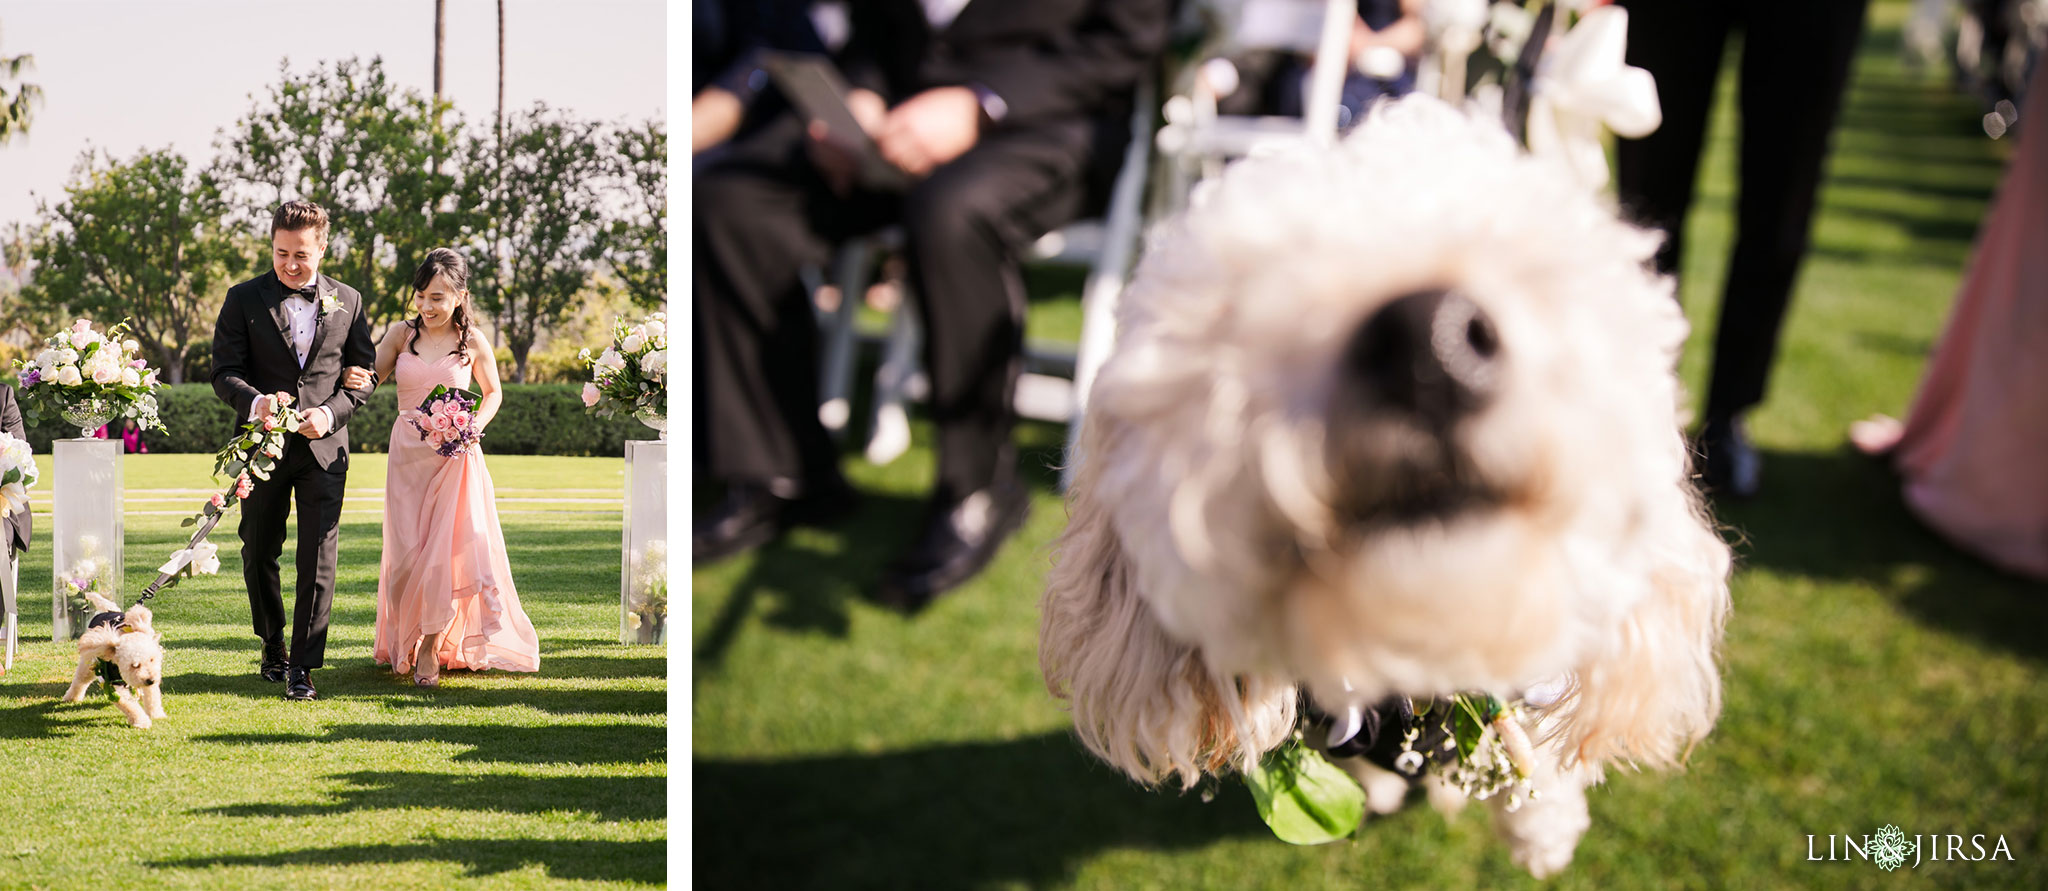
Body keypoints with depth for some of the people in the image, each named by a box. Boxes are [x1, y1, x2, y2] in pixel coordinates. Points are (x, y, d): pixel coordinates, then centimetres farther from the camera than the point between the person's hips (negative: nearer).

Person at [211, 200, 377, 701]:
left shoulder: (347, 301, 5)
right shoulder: (244, 299, 0)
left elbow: (363, 373, 7)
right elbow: (225, 373, -4)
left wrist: (332, 412, -11)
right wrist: (257, 402, -25)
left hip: (324, 449, 0)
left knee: (318, 561, -6)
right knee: (259, 554, 12)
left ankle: (302, 668, -1)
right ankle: (273, 647, 33)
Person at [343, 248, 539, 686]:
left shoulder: (473, 341, -3)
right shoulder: (401, 334, 0)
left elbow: (493, 393, 10)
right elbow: (369, 382, 3)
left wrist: (474, 427, -8)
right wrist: (357, 380, -21)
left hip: (455, 458, -2)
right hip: (407, 455, 2)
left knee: (448, 550, -6)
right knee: (407, 551, 5)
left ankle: (431, 646, 10)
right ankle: (406, 643, 25)